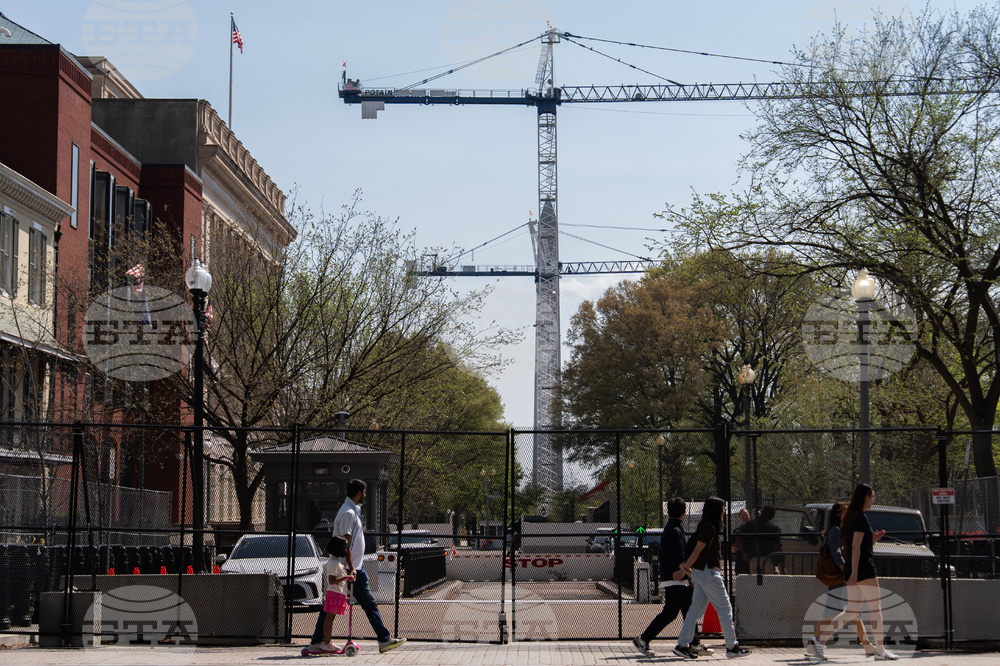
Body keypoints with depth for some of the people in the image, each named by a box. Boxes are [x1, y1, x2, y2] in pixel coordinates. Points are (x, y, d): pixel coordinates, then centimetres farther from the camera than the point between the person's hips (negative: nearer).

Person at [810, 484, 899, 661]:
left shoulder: (850, 517, 17)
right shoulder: (861, 518, -12)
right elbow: (856, 547, -18)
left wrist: (873, 539, 14)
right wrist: (854, 573, -22)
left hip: (852, 569, 9)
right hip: (864, 568, -9)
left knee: (852, 611, 9)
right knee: (875, 609, 1)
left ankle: (820, 639, -3)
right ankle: (880, 651, 6)